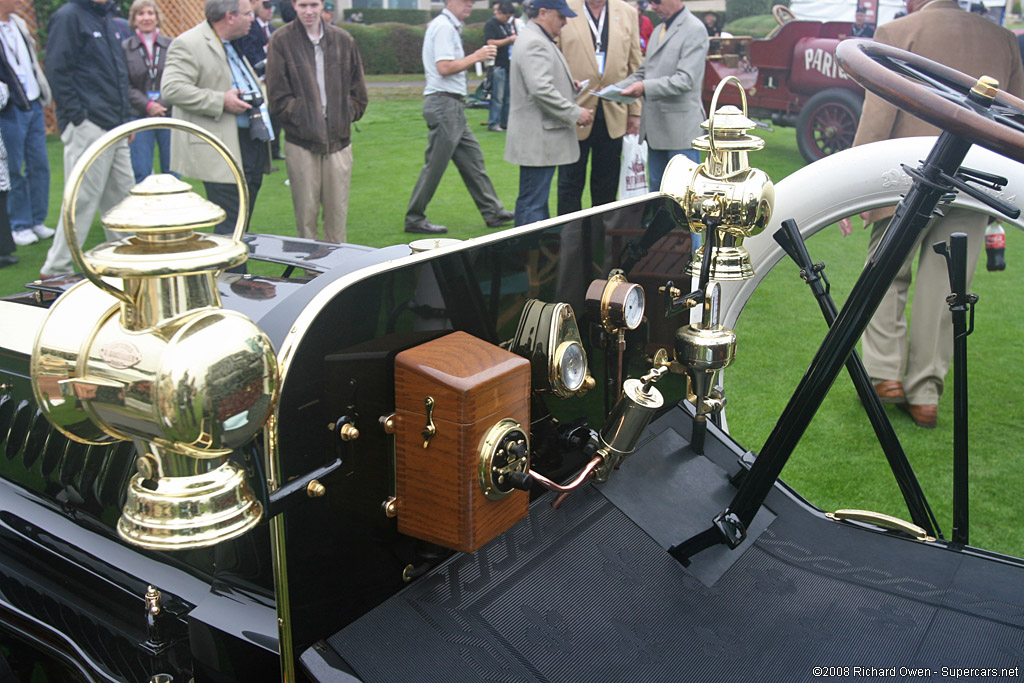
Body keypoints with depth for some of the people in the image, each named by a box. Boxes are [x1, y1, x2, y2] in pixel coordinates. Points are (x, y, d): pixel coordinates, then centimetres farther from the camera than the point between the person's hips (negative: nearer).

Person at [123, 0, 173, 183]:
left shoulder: (171, 46, 6)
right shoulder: (125, 48, 3)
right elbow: (125, 85, -1)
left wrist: (164, 104, -10)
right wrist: (147, 105, -13)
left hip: (170, 115, 1)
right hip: (140, 117, -1)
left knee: (172, 171, 3)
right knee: (141, 174, -2)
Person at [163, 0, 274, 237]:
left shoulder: (233, 44, 19)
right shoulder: (188, 44, -11)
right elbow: (172, 89, -21)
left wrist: (260, 97, 15)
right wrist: (221, 101, -22)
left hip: (252, 144, 9)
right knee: (230, 228, -10)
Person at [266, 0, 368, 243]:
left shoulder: (343, 40, 9)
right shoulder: (282, 41, 0)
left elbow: (358, 91, 14)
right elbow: (277, 95, -2)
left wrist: (347, 116, 3)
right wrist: (299, 117, -10)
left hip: (338, 138, 2)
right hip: (301, 140, -2)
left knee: (337, 210, 6)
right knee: (306, 211, 2)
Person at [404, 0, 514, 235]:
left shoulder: (450, 26, 19)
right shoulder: (444, 26, -13)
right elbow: (444, 67, -21)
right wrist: (476, 57, -14)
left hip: (451, 105, 11)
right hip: (444, 103, -11)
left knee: (472, 158, 11)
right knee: (435, 165, -5)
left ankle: (493, 212, 17)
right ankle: (414, 219, 3)